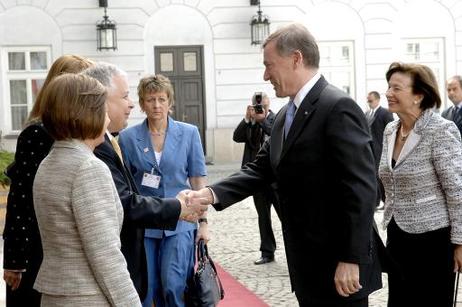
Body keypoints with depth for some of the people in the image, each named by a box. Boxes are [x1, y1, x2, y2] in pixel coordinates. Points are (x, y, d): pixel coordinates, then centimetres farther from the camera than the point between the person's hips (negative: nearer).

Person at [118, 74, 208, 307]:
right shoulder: (128, 137, 1)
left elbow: (197, 180, 4)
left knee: (173, 285, -12)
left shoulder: (189, 133, 2)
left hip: (179, 221, -1)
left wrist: (202, 221, 2)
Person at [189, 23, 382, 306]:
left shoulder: (338, 108, -17)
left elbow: (361, 189, -21)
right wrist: (212, 193, -4)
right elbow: (261, 169, 10)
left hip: (339, 267, -9)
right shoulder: (286, 115, 13)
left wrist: (351, 259, -23)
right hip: (307, 264, 9)